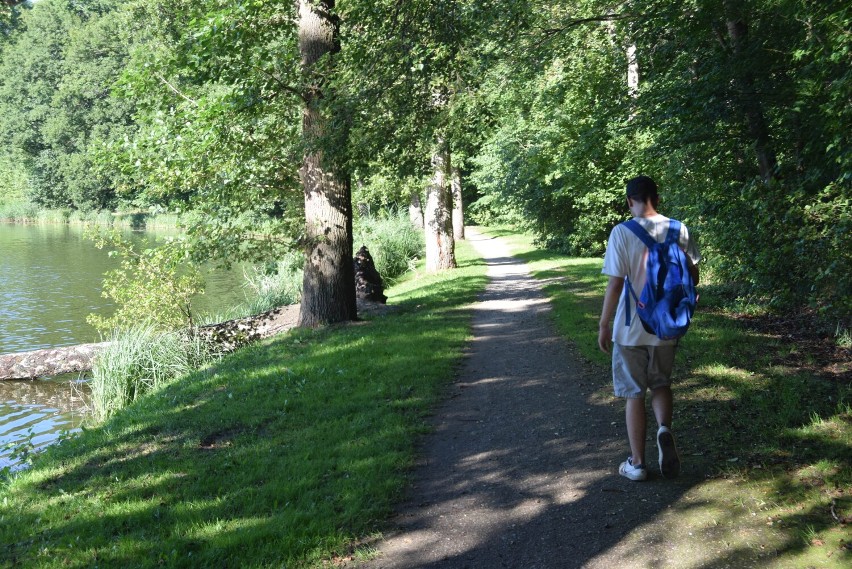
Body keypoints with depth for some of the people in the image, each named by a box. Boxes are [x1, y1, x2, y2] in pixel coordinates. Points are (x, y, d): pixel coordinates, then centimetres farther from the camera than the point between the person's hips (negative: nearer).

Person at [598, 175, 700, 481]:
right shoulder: (678, 230, -2)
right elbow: (692, 277, 4)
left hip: (630, 329, -3)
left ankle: (637, 463, 14)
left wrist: (604, 325, -4)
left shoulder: (622, 233, -13)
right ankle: (664, 428, -5)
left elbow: (615, 284, -13)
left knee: (634, 393, 9)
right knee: (661, 384, 22)